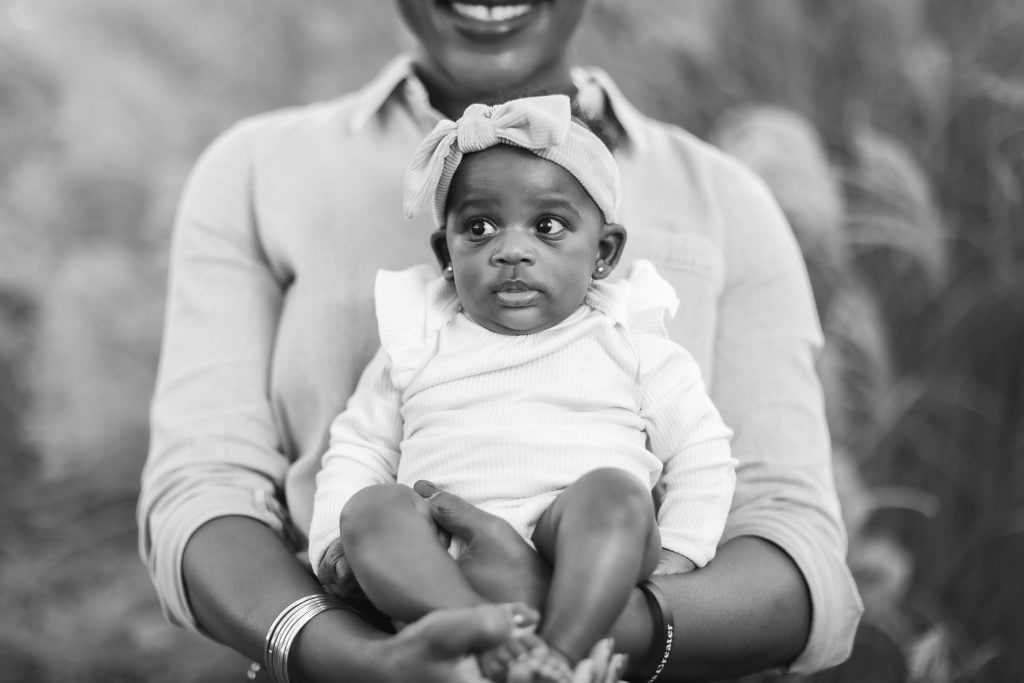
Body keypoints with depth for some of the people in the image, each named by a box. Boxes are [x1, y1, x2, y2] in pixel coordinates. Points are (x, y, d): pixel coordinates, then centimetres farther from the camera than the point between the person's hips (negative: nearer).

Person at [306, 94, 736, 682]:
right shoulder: (418, 345, 21)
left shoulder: (629, 344, 15)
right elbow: (357, 451, 21)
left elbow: (701, 457, 13)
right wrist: (336, 545, 2)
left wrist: (670, 561, -3)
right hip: (439, 565, 2)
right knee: (370, 508, -26)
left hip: (581, 556, -1)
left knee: (610, 491, -31)